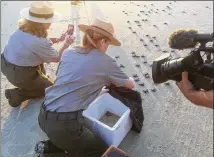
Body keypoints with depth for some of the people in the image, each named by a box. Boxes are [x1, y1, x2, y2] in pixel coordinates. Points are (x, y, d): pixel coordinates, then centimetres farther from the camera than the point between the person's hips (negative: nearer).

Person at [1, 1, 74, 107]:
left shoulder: (23, 28, -4)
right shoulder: (40, 43, -29)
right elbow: (57, 58, -12)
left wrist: (58, 39, 6)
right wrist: (66, 45, 0)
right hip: (19, 74, -8)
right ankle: (15, 95, 10)